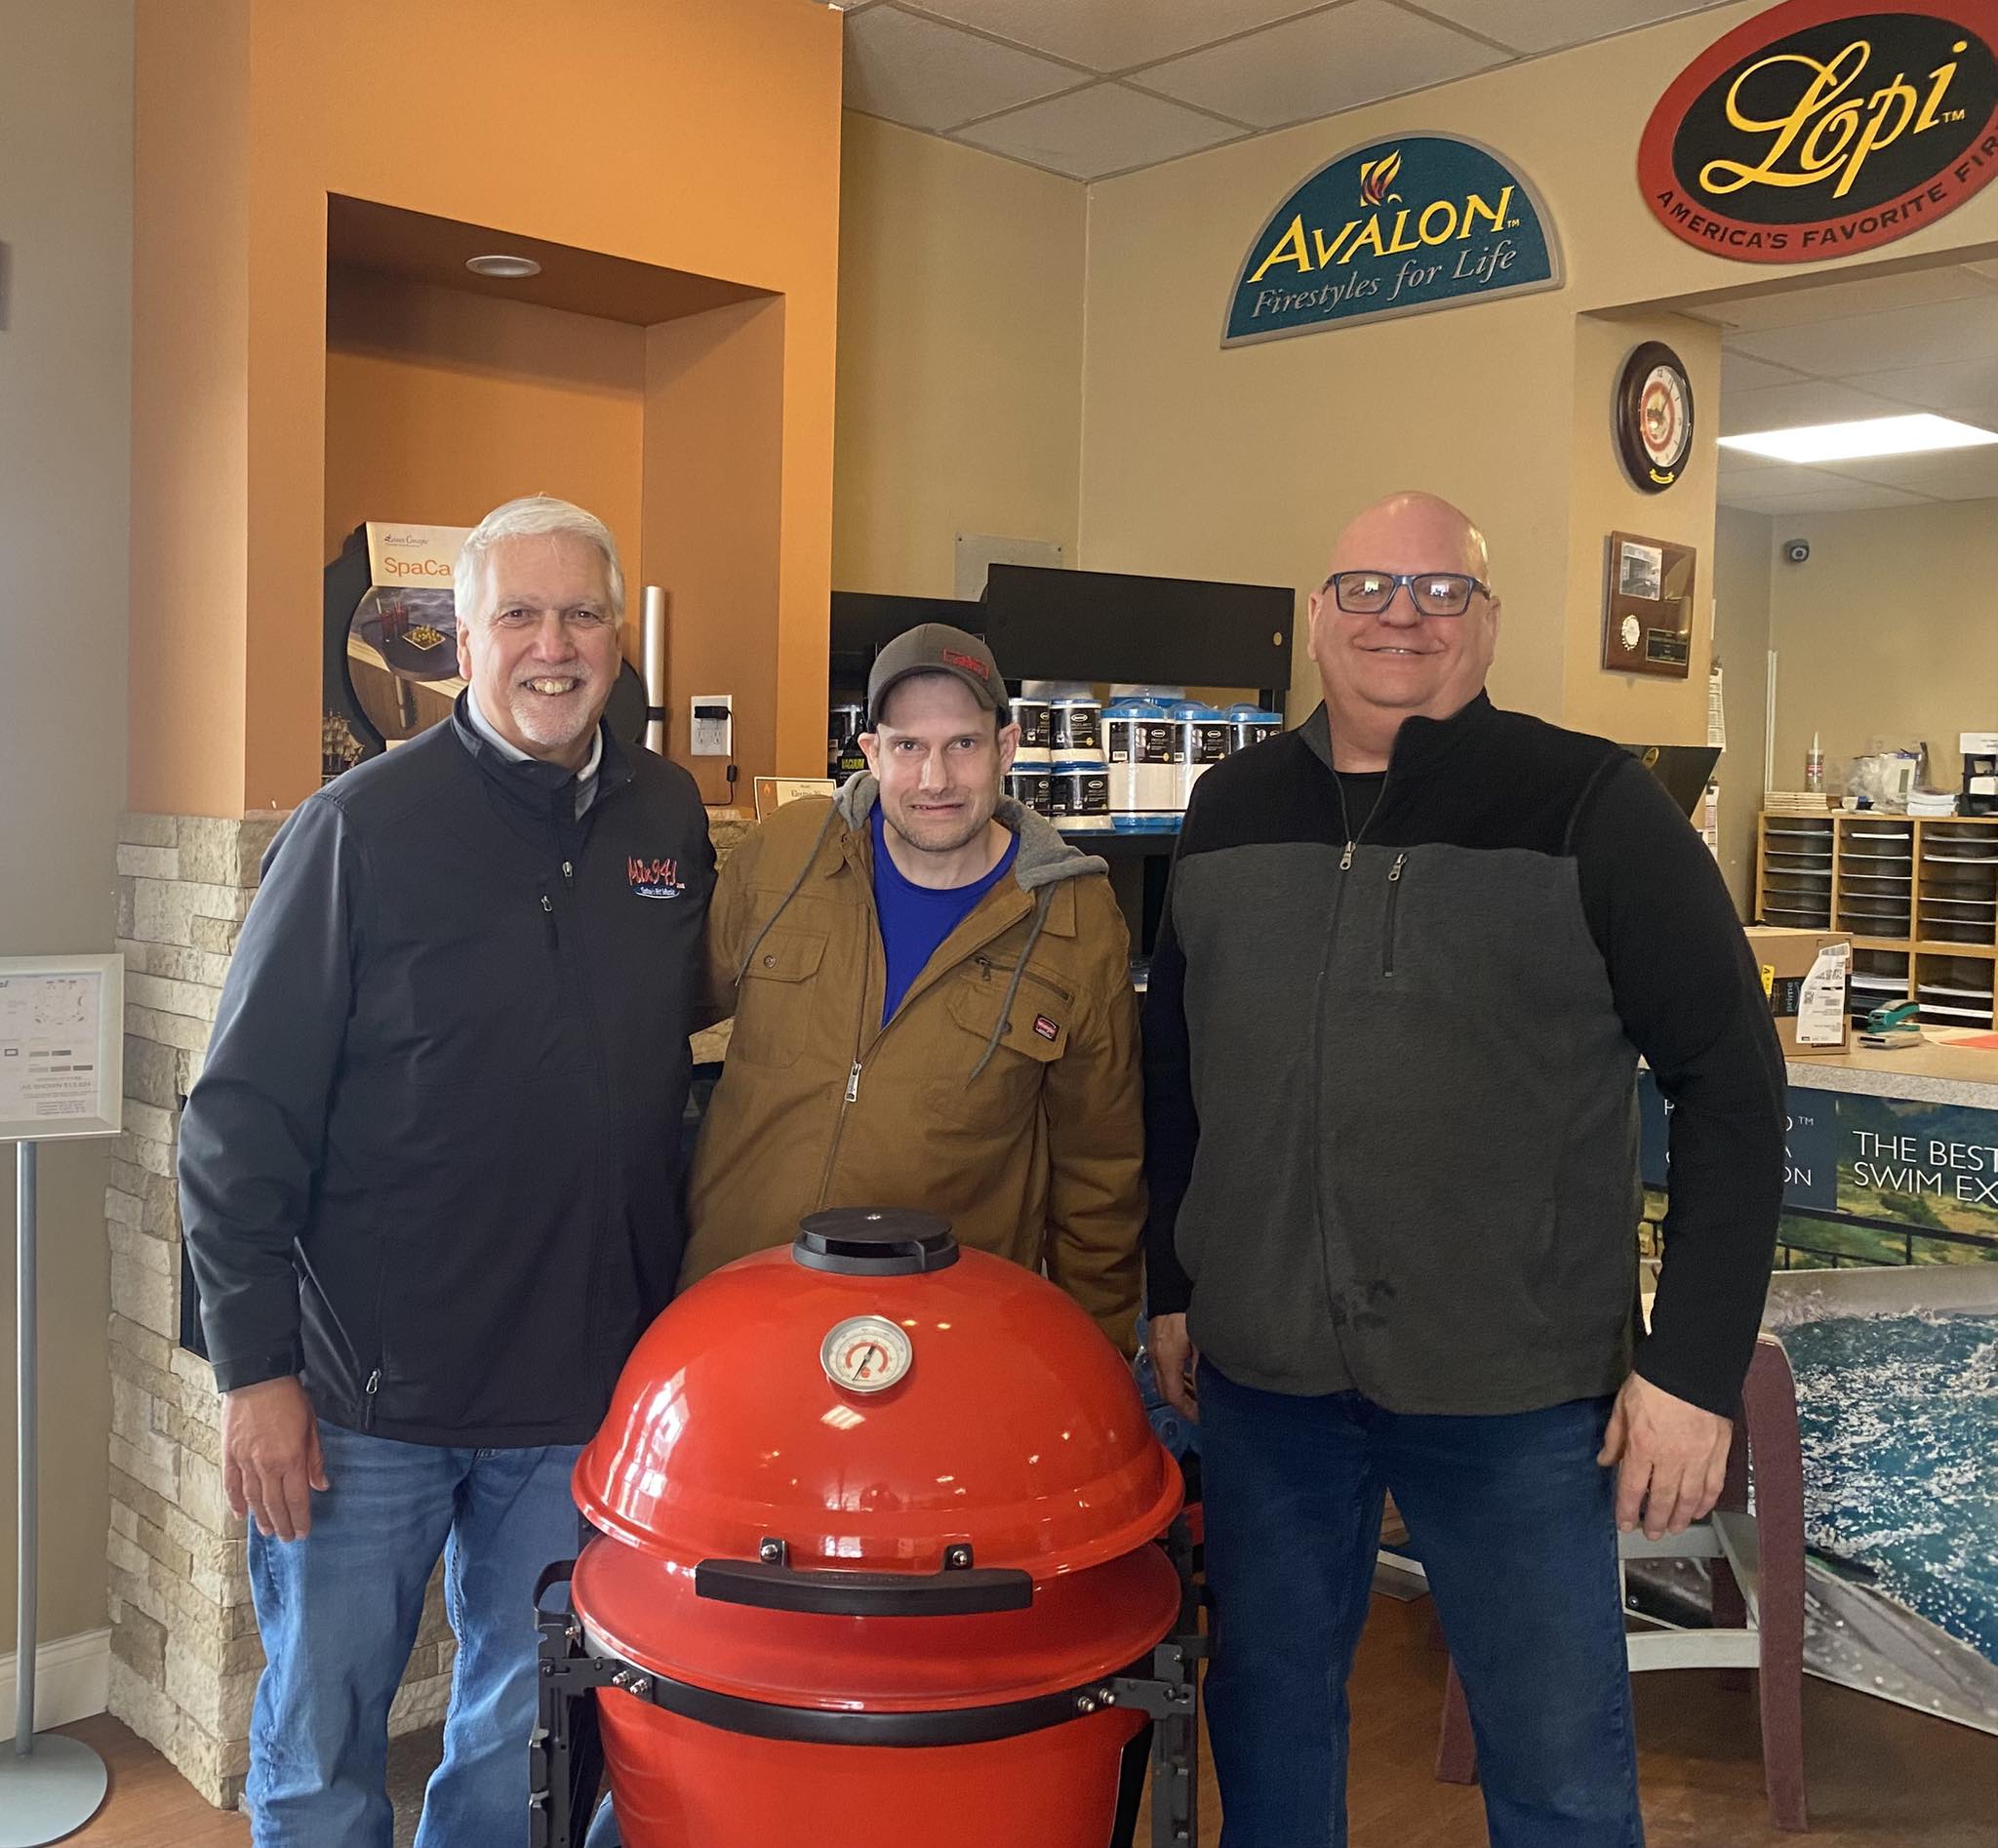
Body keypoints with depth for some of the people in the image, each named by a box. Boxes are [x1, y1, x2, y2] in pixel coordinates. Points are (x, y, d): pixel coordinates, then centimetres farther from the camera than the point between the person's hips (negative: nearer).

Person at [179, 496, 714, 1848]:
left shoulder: (670, 819, 4)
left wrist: (675, 1322, 13)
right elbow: (242, 1115, -9)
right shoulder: (364, 825, -10)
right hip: (364, 1392, -3)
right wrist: (256, 1368, -12)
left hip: (583, 1389, 4)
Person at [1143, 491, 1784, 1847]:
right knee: (1265, 1710, 19)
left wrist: (1696, 1367, -10)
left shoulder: (1595, 807, -7)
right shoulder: (1233, 808, 6)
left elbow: (1733, 1085, -6)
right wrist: (1169, 1285, 14)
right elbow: (1171, 1063, 15)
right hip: (1262, 1375, 4)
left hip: (1517, 1394, -3)